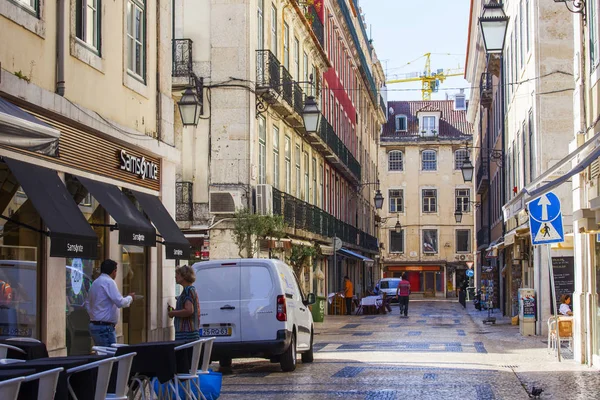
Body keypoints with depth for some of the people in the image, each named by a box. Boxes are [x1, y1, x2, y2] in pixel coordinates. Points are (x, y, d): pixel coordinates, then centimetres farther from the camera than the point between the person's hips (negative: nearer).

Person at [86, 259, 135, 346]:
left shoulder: (95, 283, 14)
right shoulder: (109, 282, -13)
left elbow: (88, 304, 21)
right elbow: (120, 302, -18)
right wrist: (130, 298, 0)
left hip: (94, 325, 9)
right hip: (105, 327, -9)